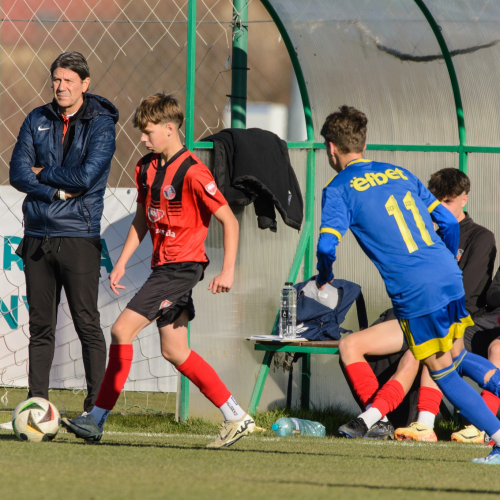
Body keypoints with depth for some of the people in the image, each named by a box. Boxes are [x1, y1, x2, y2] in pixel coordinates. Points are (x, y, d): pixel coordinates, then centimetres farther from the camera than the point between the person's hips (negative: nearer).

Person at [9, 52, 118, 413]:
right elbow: (18, 173, 1)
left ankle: (96, 404, -1)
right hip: (38, 235, 4)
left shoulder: (101, 125, -2)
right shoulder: (38, 121, 10)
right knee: (41, 325, 6)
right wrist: (57, 192, -11)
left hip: (79, 236, -4)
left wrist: (43, 174, -3)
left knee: (87, 324, -5)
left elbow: (86, 177, -14)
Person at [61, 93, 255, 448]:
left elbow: (229, 221, -15)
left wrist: (228, 271, -20)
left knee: (123, 330, -13)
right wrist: (122, 262, 13)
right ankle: (237, 418, 15)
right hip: (163, 267, 9)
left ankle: (98, 419, -9)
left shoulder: (192, 173, -17)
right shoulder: (147, 168, 9)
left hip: (182, 267, -9)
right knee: (174, 351, 10)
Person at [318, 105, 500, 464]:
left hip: (416, 293, -6)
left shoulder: (339, 190, -1)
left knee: (444, 374, 5)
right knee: (457, 357, 25)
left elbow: (327, 244, -12)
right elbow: (448, 221, 18)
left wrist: (324, 278, 9)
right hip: (450, 277, 6)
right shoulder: (399, 173, 17)